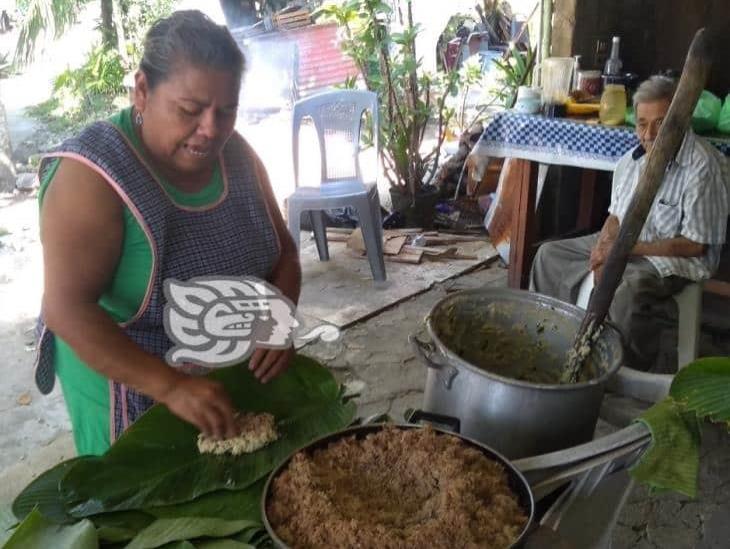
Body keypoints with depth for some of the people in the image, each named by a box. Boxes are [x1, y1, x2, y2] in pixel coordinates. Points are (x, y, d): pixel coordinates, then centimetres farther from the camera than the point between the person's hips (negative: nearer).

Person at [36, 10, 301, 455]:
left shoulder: (235, 154, -6)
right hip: (132, 389, -5)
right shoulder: (93, 175, -24)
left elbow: (283, 250, 1)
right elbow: (67, 309, -28)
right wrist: (170, 386, -38)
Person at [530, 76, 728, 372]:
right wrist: (604, 247, -10)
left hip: (677, 258, -8)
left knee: (629, 290, -39)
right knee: (550, 254, 4)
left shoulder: (703, 167, -20)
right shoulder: (632, 160, 3)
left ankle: (633, 370, -15)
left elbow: (694, 245, -20)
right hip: (622, 246, 8)